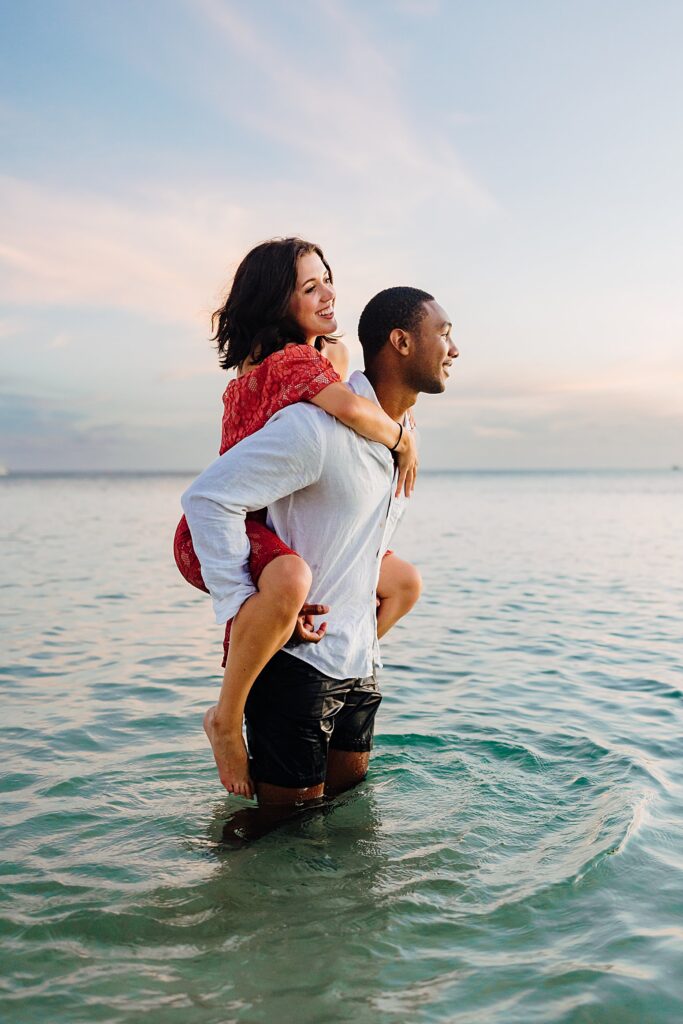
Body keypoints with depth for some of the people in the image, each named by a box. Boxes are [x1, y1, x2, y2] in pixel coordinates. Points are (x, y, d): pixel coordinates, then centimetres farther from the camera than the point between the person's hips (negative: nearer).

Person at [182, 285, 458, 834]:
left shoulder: (402, 433, 7)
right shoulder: (316, 427, -22)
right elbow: (209, 497, -22)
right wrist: (240, 606, -22)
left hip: (359, 660, 8)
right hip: (297, 659, -8)